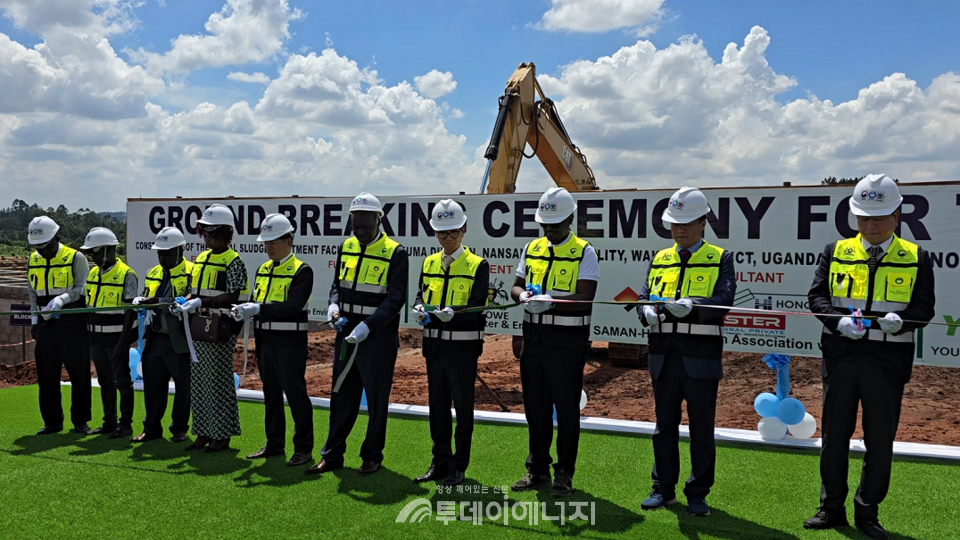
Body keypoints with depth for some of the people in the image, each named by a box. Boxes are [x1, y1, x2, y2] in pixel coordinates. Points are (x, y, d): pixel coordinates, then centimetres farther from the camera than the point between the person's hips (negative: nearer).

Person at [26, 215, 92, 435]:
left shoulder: (75, 258, -5)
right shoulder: (33, 261, 12)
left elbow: (81, 289, -13)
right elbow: (33, 293, 19)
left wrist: (61, 299, -30)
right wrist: (34, 320, 12)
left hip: (73, 324, -5)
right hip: (46, 325, 5)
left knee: (79, 375, 1)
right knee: (46, 376, 8)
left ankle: (80, 421, 12)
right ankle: (52, 422, 19)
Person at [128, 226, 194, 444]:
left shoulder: (191, 272, -6)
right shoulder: (152, 274, 17)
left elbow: (189, 300, -22)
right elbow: (142, 303, 23)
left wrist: (159, 301, -28)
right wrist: (138, 302, 0)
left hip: (178, 342, -6)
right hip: (154, 339, 6)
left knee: (182, 385, 4)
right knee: (153, 385, 11)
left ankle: (180, 428, 17)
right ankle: (152, 427, 23)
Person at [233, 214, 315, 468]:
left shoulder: (302, 271, -10)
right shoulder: (263, 270, 14)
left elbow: (293, 306, -22)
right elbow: (256, 302, 14)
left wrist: (258, 309, -28)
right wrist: (244, 310, -9)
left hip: (290, 344, -7)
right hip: (266, 342, 7)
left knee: (295, 393, -1)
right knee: (271, 394, 15)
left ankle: (303, 447, 9)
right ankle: (274, 443, 26)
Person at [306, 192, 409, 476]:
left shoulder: (395, 253, -10)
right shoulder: (346, 247, 8)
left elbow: (395, 299, -15)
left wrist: (367, 326, -24)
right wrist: (334, 306, -4)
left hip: (378, 338, -5)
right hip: (346, 334, 5)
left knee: (376, 399, 6)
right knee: (341, 396, 12)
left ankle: (372, 456, 22)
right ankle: (332, 455, 23)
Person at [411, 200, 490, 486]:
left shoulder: (478, 265, -5)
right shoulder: (429, 263, 10)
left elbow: (476, 308, -13)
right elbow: (421, 295, 10)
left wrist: (453, 312, -32)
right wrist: (419, 308, -13)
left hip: (463, 348, -5)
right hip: (434, 346, 5)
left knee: (463, 408, 3)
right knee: (437, 407, 13)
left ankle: (459, 466, 15)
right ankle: (440, 463, 26)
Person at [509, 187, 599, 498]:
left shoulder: (584, 253, -5)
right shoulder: (531, 249, 11)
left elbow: (585, 297, -15)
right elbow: (517, 285, 13)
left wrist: (551, 301, -29)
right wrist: (523, 294, -11)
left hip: (567, 344, -5)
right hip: (534, 340, 5)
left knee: (567, 410, 4)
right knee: (535, 408, 12)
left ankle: (564, 473, 17)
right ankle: (538, 469, 26)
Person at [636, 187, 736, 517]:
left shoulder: (720, 259, 2)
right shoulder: (659, 259, 14)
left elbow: (724, 299, -12)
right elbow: (644, 296, 8)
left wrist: (691, 305, -29)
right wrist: (648, 312, -16)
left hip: (702, 357, -3)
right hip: (664, 355, 4)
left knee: (702, 428, 5)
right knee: (665, 424, 12)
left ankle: (698, 493, 19)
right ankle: (664, 488, 25)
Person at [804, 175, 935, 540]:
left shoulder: (916, 258, 4)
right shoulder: (836, 252, 6)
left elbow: (924, 308, 0)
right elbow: (817, 295, 1)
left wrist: (900, 319, -22)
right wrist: (839, 320, -17)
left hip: (888, 362, -1)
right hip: (841, 357, 1)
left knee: (880, 441, 7)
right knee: (834, 436, 9)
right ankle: (832, 509, 23)